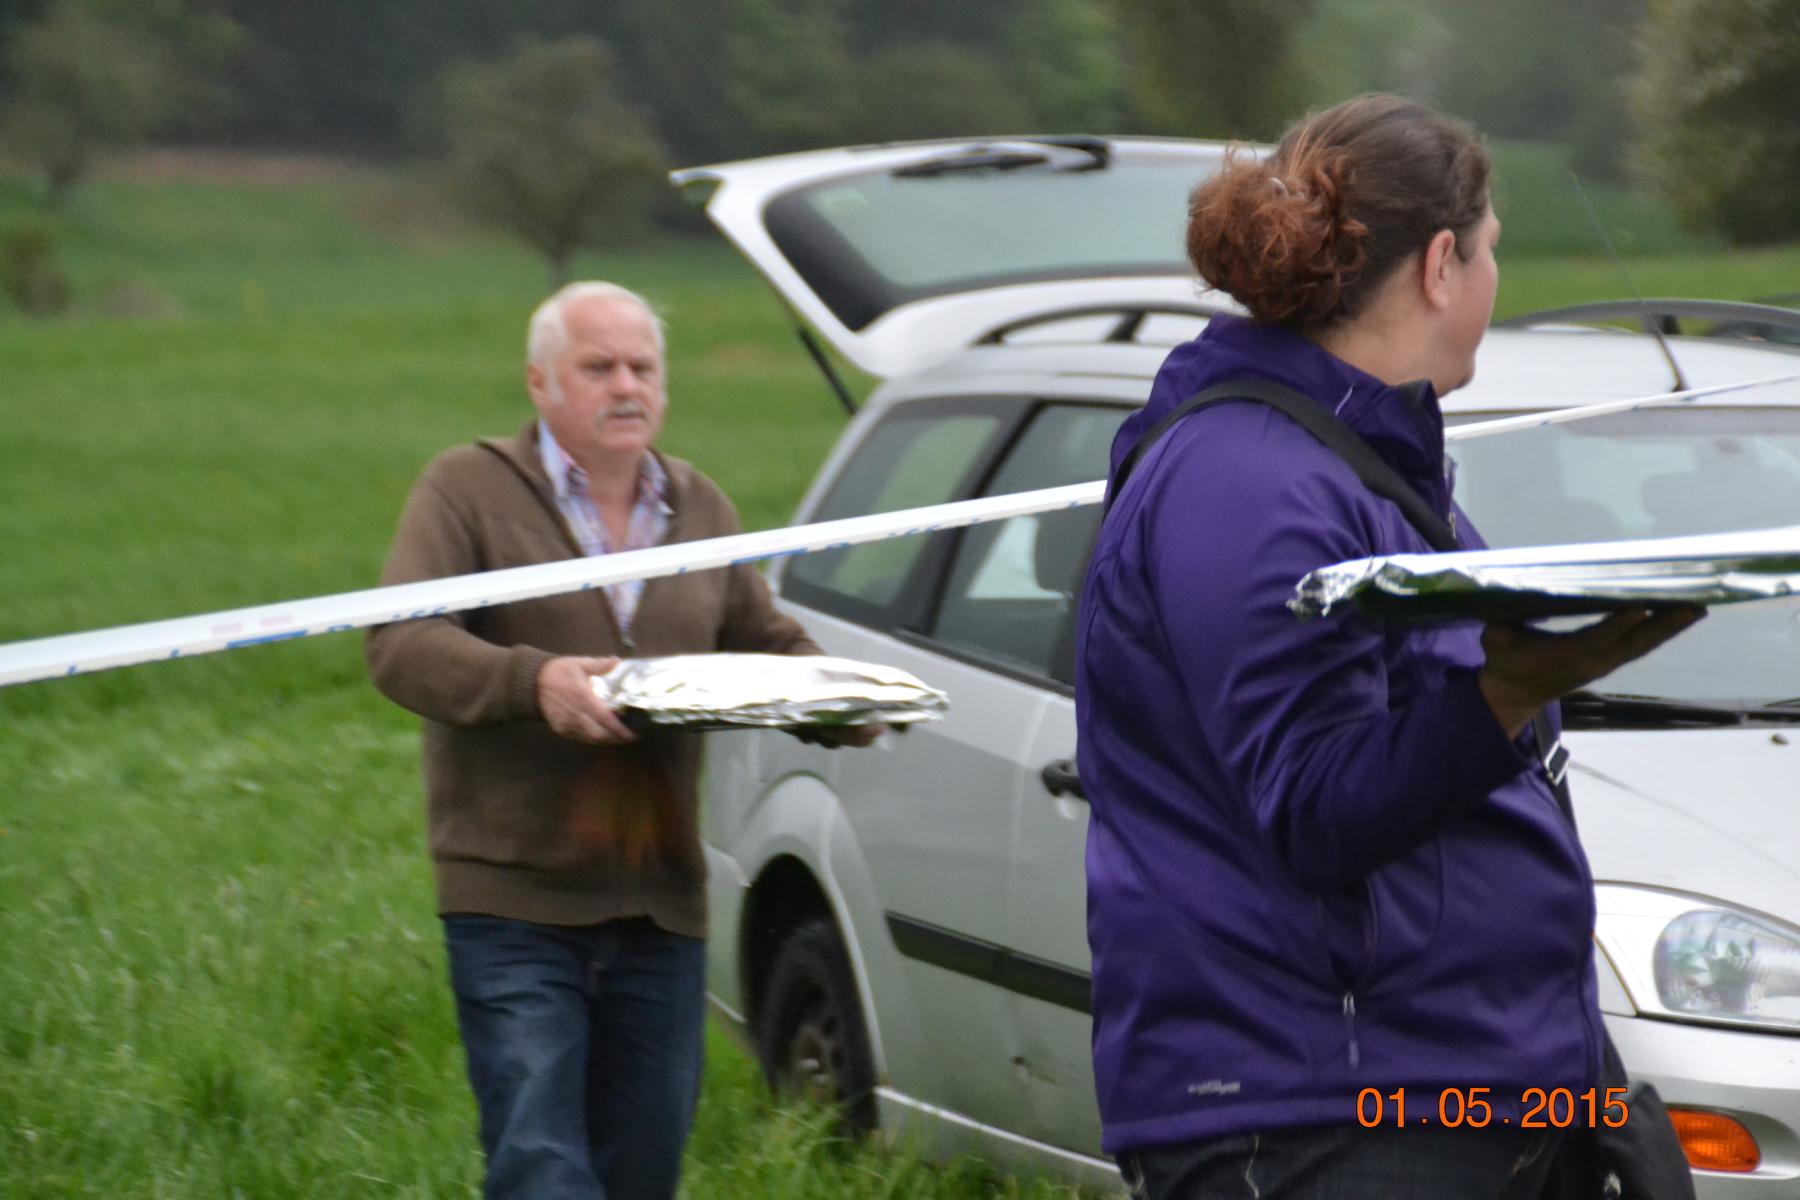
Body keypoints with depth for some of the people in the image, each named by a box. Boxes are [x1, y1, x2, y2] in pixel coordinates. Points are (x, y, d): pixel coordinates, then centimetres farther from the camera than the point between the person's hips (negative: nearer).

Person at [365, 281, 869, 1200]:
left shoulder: (700, 507, 17)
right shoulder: (467, 491, -1)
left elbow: (769, 643, 23)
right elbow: (400, 645, -12)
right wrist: (532, 680, -29)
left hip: (660, 910, 5)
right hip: (515, 900, -5)